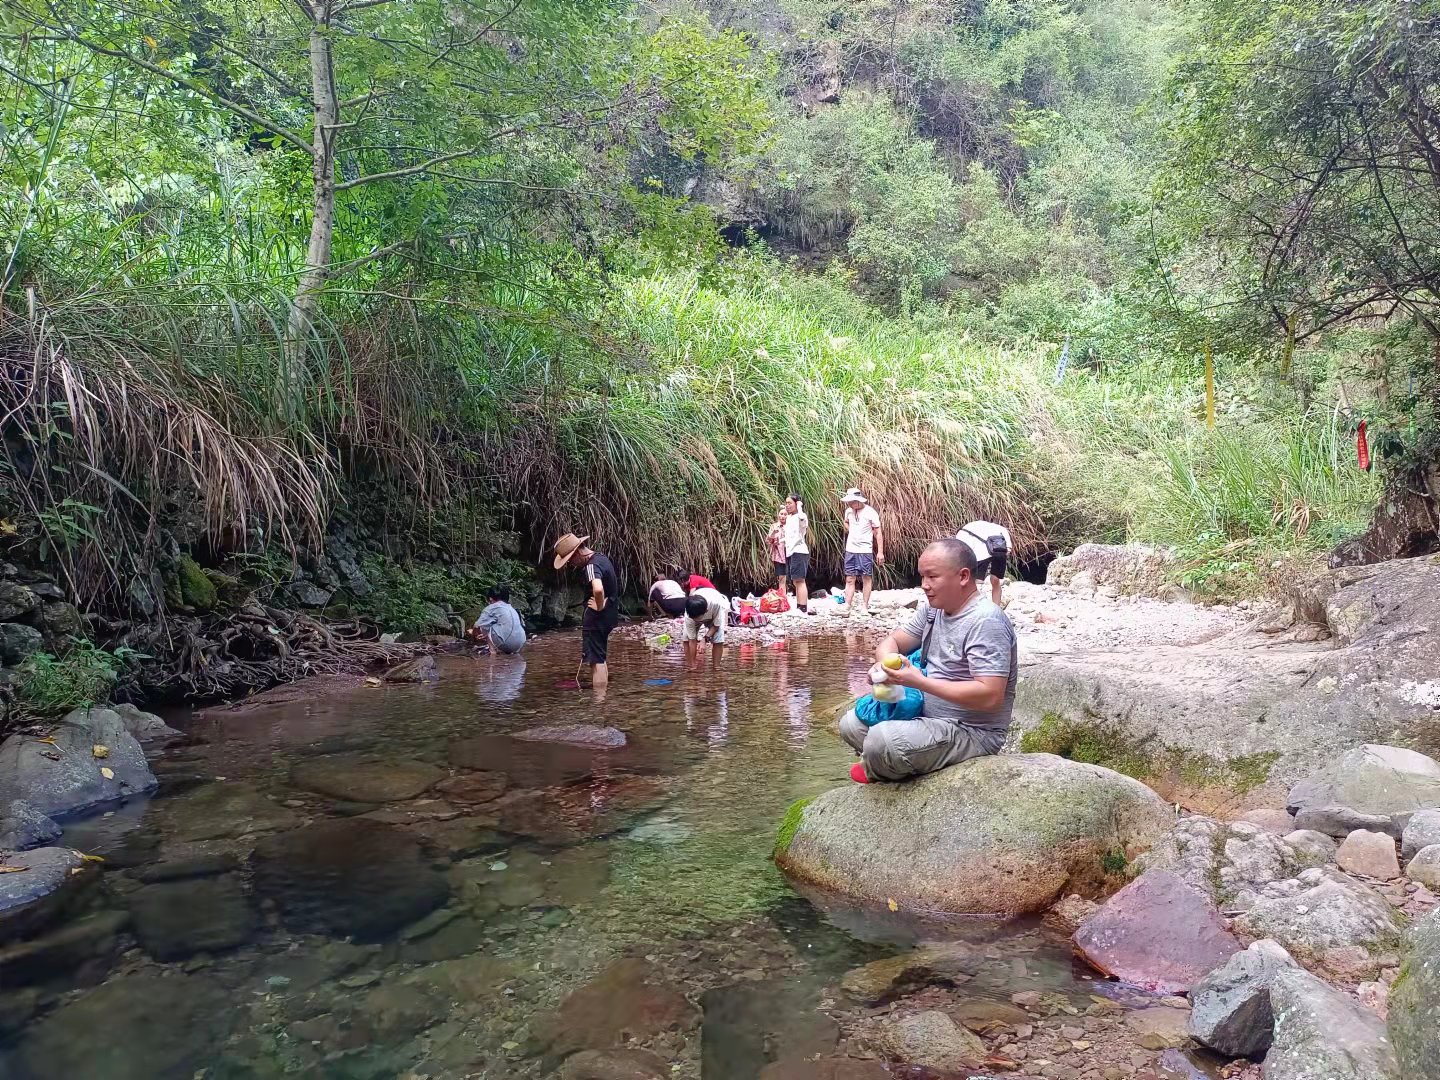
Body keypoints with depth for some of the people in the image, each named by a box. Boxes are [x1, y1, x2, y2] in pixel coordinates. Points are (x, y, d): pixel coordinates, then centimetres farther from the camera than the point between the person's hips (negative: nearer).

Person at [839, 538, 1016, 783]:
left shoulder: (986, 621, -21)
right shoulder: (933, 608, 6)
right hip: (928, 715, 9)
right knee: (850, 724, 8)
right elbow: (891, 642, 13)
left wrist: (920, 682, -27)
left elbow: (990, 696, -29)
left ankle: (877, 773, 5)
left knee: (883, 739, -28)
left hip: (972, 733, -9)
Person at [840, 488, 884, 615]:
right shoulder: (849, 511, 4)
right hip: (850, 549, 5)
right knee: (850, 579, 4)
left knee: (866, 578, 1)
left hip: (865, 550, -5)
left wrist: (880, 552, -14)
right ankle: (847, 607, 5)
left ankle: (865, 608, 6)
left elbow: (878, 533, -9)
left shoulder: (870, 512, -12)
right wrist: (851, 531, 6)